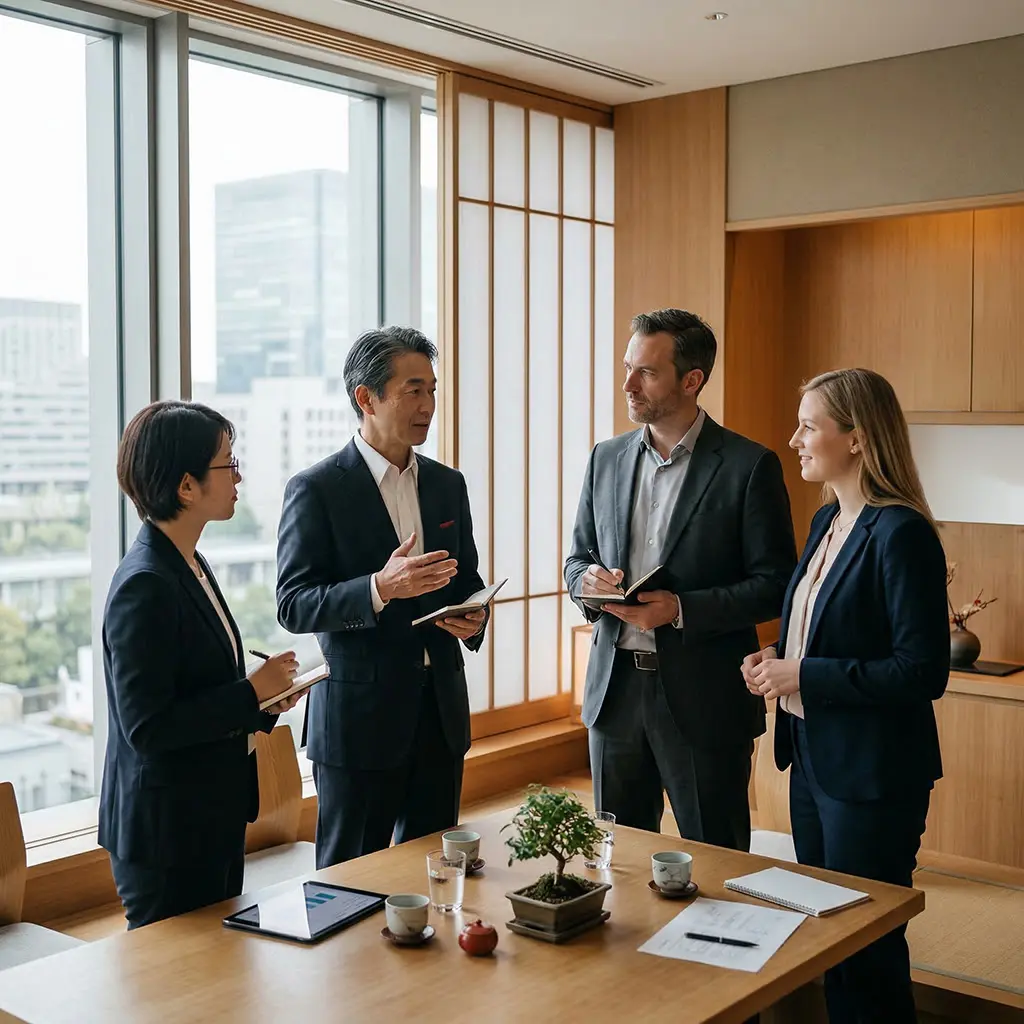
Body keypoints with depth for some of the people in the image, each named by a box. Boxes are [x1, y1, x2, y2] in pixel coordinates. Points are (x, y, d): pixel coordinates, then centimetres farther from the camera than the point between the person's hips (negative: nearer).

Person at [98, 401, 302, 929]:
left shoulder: (191, 565, 8)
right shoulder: (144, 586, -22)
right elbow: (147, 727, -25)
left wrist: (262, 695, 1)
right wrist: (252, 692, -18)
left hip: (213, 817, 10)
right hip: (165, 831, -9)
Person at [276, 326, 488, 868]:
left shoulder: (448, 484, 10)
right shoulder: (317, 489, -8)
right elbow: (294, 605, -13)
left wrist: (474, 620, -5)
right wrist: (379, 588, -28)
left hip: (441, 708, 5)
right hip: (359, 715, -5)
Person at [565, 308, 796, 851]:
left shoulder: (749, 466, -8)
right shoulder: (606, 458, 8)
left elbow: (774, 585, -8)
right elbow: (577, 558, 16)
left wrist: (682, 609, -20)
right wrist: (588, 579, -8)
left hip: (703, 698, -4)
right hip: (615, 688, 5)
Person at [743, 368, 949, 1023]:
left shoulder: (900, 533, -19)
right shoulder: (827, 520, 9)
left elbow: (923, 672, -22)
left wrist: (806, 676, -20)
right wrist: (778, 660, 2)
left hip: (872, 774, -9)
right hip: (813, 760, 9)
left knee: (867, 946, 6)